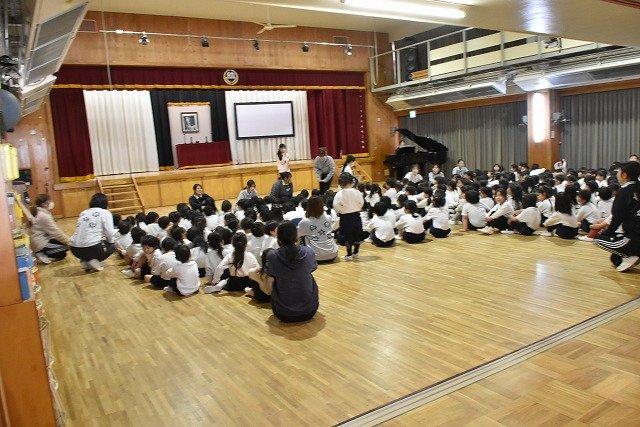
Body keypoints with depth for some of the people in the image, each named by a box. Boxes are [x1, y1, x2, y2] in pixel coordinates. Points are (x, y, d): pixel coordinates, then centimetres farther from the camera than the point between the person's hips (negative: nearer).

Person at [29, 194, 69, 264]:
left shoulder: (40, 213, 11)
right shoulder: (44, 216, -21)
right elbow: (55, 232, -22)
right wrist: (68, 241, -15)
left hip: (41, 240, 10)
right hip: (41, 244, -10)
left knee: (62, 255, 14)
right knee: (66, 246, -8)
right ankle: (42, 255, -7)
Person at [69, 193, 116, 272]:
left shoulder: (83, 213, 20)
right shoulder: (105, 212, 4)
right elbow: (109, 233, -2)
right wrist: (109, 241, 20)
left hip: (75, 249, 5)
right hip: (91, 248, -5)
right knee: (112, 246, 25)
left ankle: (85, 261, 12)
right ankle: (94, 260, 2)